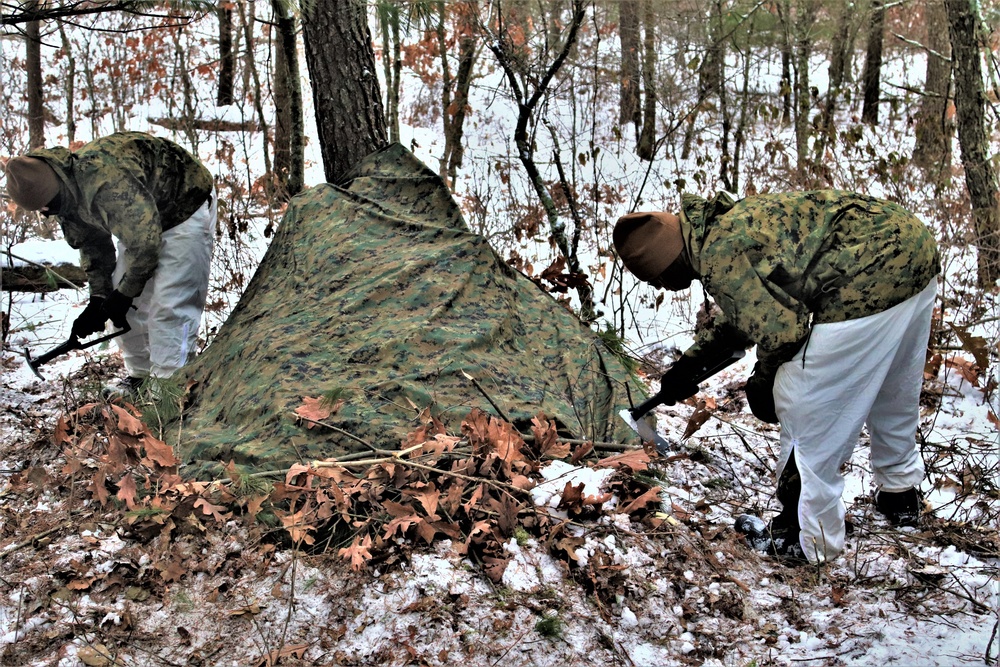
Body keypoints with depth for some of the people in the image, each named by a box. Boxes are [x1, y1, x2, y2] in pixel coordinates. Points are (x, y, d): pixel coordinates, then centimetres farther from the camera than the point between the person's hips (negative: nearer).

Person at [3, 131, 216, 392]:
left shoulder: (107, 180, -39)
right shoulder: (68, 194, -8)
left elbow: (145, 242, -31)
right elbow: (93, 245, 7)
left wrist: (124, 294, -17)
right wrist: (99, 297, 0)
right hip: (141, 222, 9)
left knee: (168, 306, -17)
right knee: (126, 306, 8)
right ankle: (139, 377, 20)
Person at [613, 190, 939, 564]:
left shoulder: (716, 256, -10)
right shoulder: (732, 222, 21)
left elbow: (778, 329, -13)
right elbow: (741, 315, 37)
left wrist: (762, 379, 8)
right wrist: (687, 364, 45)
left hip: (869, 284, -11)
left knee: (806, 411, 5)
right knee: (894, 392, 30)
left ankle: (806, 538, 18)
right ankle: (900, 494, 51)